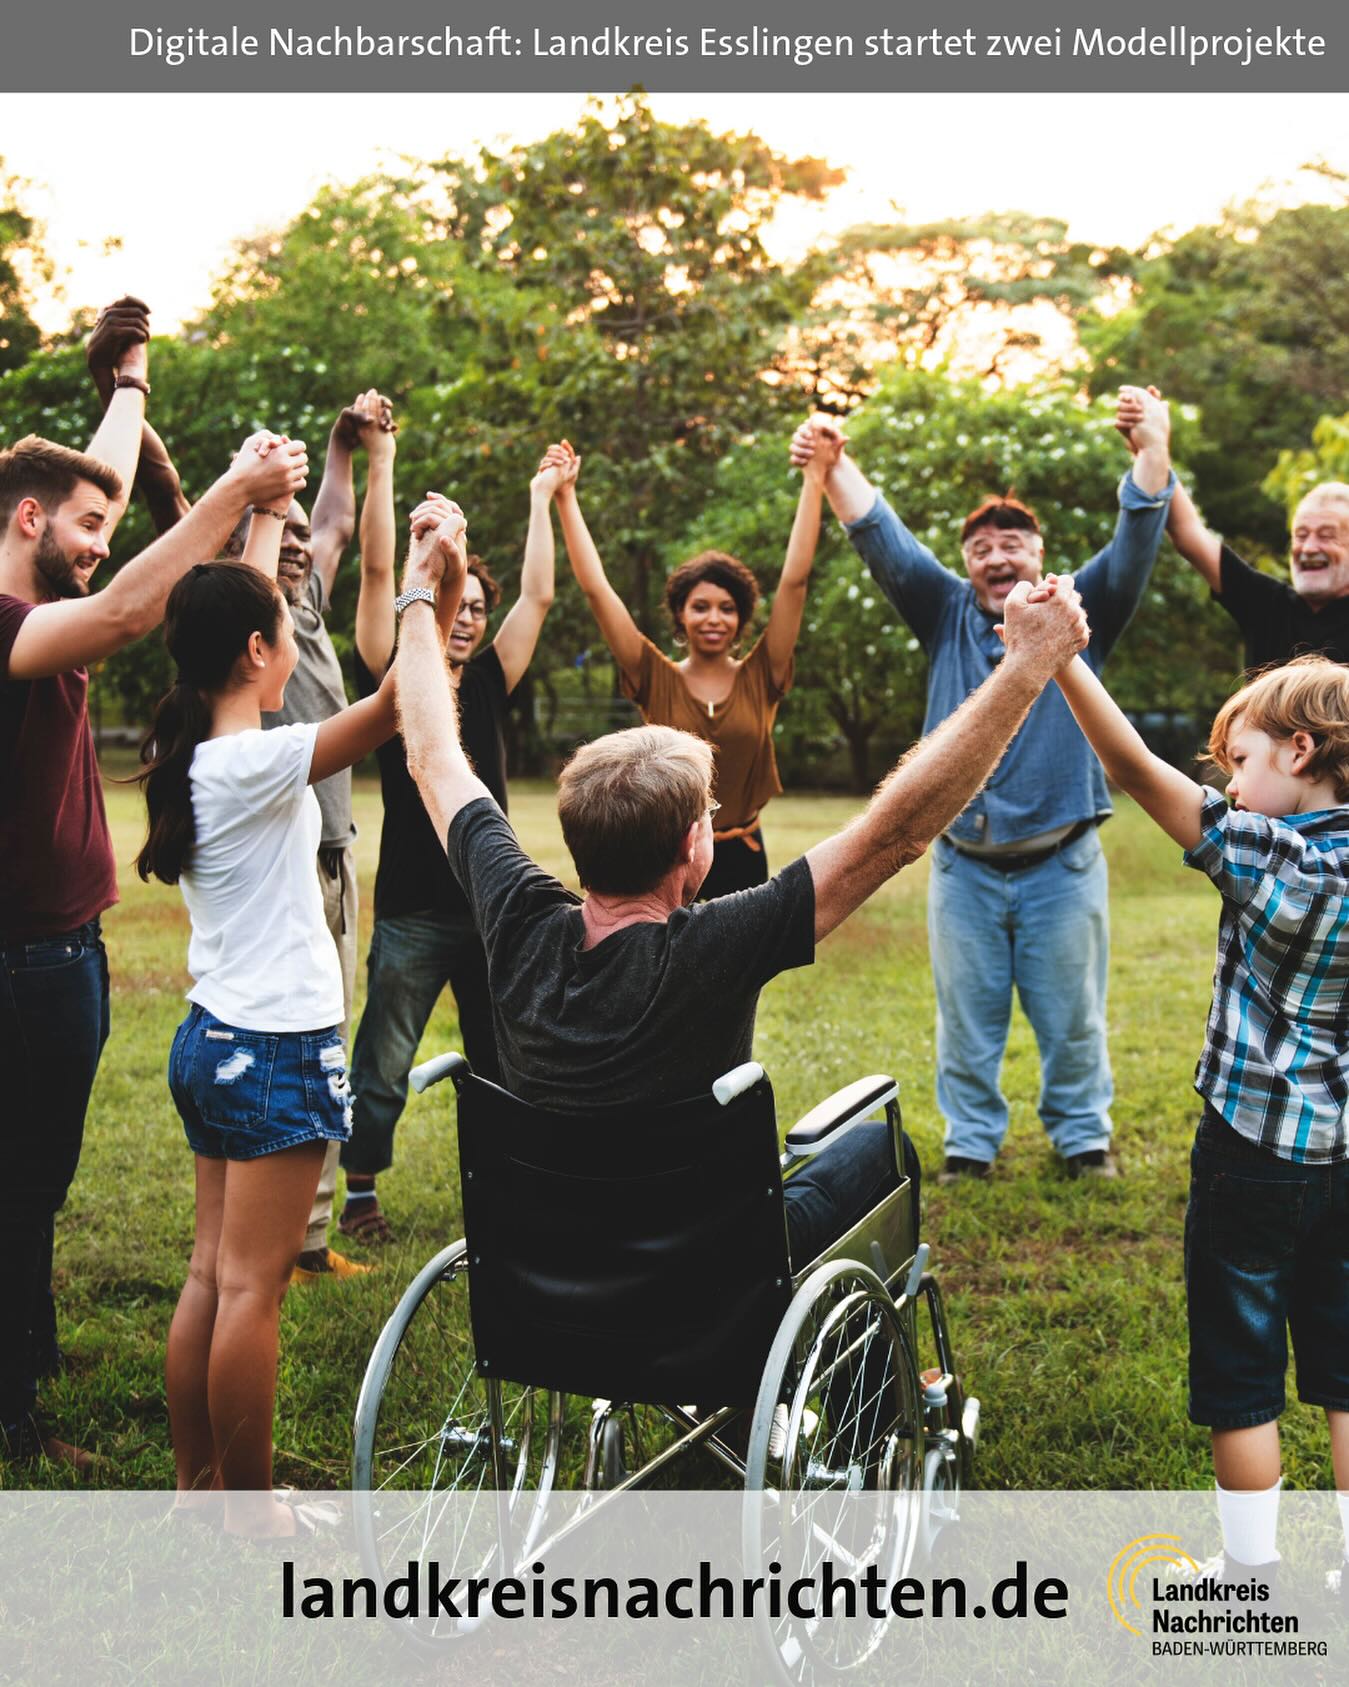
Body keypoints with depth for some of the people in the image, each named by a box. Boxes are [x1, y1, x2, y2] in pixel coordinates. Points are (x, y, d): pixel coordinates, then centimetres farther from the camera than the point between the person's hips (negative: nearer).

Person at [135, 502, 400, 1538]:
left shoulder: (189, 755, 7)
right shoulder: (257, 765, -18)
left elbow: (231, 613, 21)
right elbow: (400, 699, -25)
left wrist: (266, 516, 28)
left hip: (215, 1038, 9)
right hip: (278, 1046, -9)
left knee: (213, 1275, 15)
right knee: (252, 1288, 0)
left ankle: (197, 1485, 25)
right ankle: (250, 1515, 11)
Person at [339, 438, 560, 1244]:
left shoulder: (490, 685, 9)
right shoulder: (392, 678, -2)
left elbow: (539, 595, 12)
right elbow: (377, 571, -9)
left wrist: (542, 496, 16)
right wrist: (381, 462, -12)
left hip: (491, 904, 4)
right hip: (414, 912, -4)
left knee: (504, 1063, 13)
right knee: (384, 1066, 4)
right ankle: (360, 1191, 20)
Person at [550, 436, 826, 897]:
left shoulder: (760, 678, 0)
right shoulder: (658, 681, -2)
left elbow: (794, 581, -5)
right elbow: (595, 588, -6)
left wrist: (813, 482, -9)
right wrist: (565, 496, -8)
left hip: (742, 861, 1)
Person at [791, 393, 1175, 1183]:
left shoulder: (1078, 615, 4)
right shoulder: (948, 613, 7)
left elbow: (1136, 546, -9)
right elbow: (884, 541, -2)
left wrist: (1154, 451, -25)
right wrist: (835, 465, -17)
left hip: (1061, 862, -1)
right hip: (963, 865, 1)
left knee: (1071, 1014, 9)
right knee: (967, 1015, 10)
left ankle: (1084, 1135, 26)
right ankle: (971, 1142, 23)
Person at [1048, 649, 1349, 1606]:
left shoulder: (1263, 852, -19)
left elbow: (1136, 769, -22)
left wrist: (1060, 658, -22)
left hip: (1253, 1150, -6)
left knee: (1240, 1366, 9)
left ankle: (1252, 1574, 20)